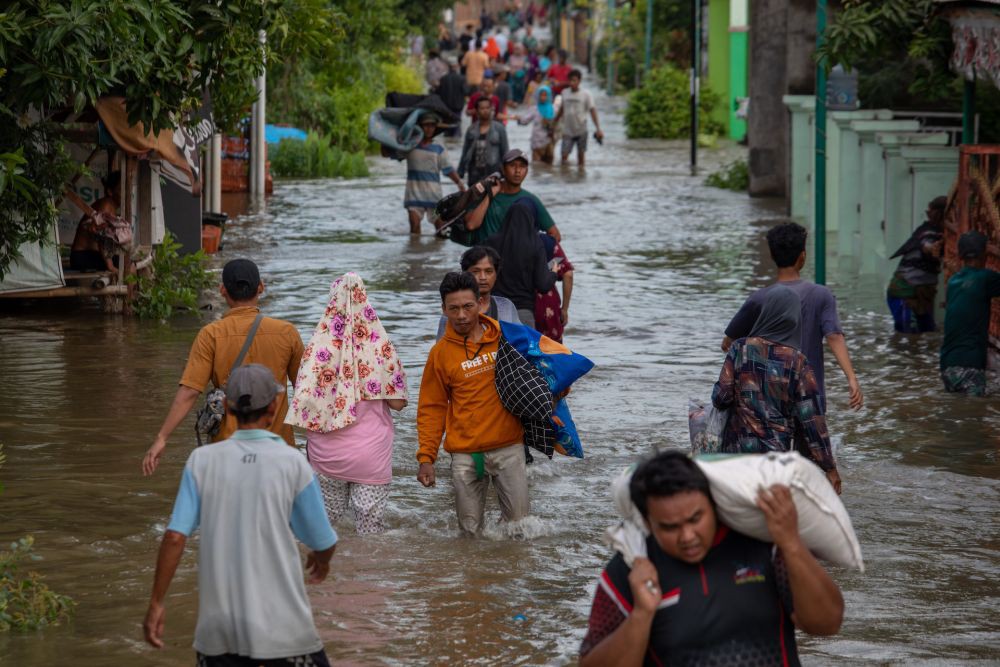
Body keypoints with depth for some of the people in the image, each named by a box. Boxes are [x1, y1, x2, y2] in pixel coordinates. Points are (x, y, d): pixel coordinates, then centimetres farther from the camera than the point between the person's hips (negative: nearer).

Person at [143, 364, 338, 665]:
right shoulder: (292, 463, -6)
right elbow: (324, 544, 2)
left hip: (218, 626, 3)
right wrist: (322, 561, 25)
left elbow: (175, 537, -6)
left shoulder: (202, 461, 0)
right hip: (281, 625, -2)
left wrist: (157, 602, 2)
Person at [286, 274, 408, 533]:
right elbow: (397, 403, -6)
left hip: (326, 452, 1)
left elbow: (304, 403, -7)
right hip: (371, 452, -1)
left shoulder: (318, 345, -9)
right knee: (371, 522, 8)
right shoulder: (379, 345, -10)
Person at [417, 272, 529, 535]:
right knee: (471, 531, 0)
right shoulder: (440, 353, 0)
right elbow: (431, 409, 4)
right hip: (466, 454, -1)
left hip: (509, 447, 1)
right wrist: (426, 457, -2)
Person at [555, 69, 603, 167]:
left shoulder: (586, 94, -8)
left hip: (581, 130, -2)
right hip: (567, 131, 2)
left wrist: (598, 129, -15)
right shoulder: (565, 92, 2)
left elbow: (592, 111, -9)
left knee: (581, 155, 6)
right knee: (564, 155, -6)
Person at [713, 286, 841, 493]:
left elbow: (721, 398, -5)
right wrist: (829, 468, -2)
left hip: (737, 446, 1)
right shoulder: (797, 362, -6)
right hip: (777, 451, -1)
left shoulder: (740, 349, -4)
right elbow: (812, 418, -7)